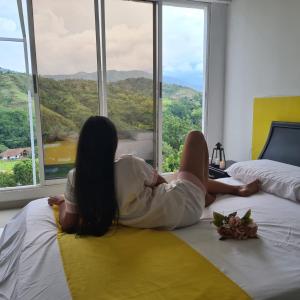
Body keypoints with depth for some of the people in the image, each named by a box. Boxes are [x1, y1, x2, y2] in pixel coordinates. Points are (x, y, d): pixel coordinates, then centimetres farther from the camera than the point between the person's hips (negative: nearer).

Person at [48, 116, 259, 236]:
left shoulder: (75, 178, -14)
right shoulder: (130, 165, -25)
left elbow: (68, 224, -5)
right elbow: (159, 181, -4)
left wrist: (62, 200, 14)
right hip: (183, 207, -5)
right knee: (195, 136, 13)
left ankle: (237, 188, 44)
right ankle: (204, 193, 33)